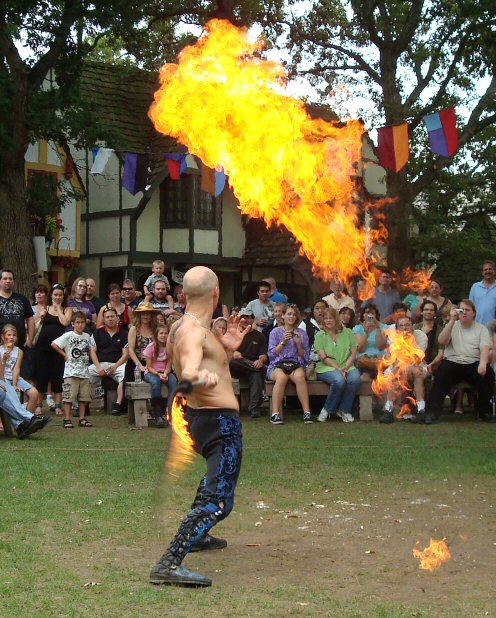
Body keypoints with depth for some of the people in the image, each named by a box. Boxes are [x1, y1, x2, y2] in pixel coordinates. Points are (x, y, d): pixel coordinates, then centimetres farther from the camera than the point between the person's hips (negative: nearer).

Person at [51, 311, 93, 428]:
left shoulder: (87, 336, 11)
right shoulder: (68, 336, -5)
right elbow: (54, 344, -11)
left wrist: (87, 359, 6)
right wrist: (64, 355, -7)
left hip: (84, 371, 5)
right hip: (71, 372, -5)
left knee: (84, 396, 8)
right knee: (69, 396, -5)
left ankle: (82, 418, 16)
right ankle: (67, 420, -1)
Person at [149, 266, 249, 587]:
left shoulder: (181, 326, 10)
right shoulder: (193, 332, -20)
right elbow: (188, 371, -40)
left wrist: (226, 347, 13)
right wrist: (201, 377, -62)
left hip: (200, 416, 11)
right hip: (220, 420, -11)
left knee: (216, 477, 36)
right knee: (218, 501, -15)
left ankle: (197, 535, 51)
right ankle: (170, 564, -25)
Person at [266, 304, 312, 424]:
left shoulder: (302, 333, 17)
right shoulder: (275, 332, 13)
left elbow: (305, 357, 13)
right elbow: (272, 354, 4)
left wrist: (298, 344, -3)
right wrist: (283, 342, -6)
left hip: (296, 365, 1)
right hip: (277, 365, -1)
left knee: (299, 376, -36)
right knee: (282, 376, -38)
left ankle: (307, 412, -37)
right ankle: (275, 413, -41)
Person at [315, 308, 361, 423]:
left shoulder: (348, 333, 12)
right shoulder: (320, 335, 7)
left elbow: (353, 353, 6)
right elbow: (323, 357, -4)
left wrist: (346, 367, -12)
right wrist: (338, 368, -17)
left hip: (347, 366, 2)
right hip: (326, 368, -2)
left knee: (355, 379, -32)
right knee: (339, 380, -36)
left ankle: (344, 410, -14)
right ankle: (327, 410, -16)